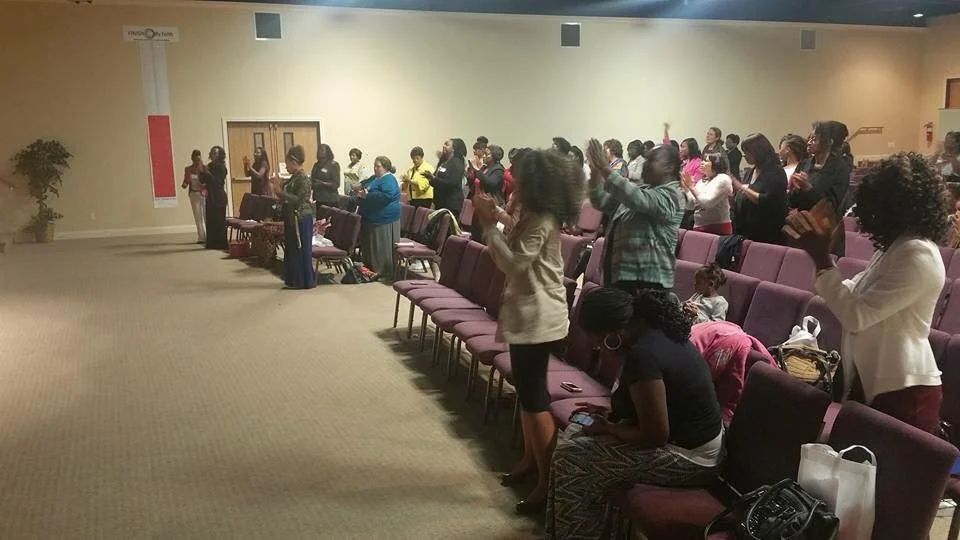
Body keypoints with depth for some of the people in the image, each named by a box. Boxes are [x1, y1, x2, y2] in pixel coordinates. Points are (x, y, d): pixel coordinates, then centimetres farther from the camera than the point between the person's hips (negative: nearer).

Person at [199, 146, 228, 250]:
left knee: (219, 221, -5)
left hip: (219, 198, -7)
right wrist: (202, 172, -5)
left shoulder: (221, 167, -7)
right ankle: (212, 244, 13)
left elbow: (217, 182, -17)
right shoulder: (210, 166, 12)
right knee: (210, 221, 7)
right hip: (211, 197, 7)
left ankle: (221, 244, 0)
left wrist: (207, 172, -19)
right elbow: (202, 181, 12)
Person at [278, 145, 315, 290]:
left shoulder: (303, 179, -16)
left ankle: (306, 281, 7)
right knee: (291, 249, 13)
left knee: (302, 250, -2)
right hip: (292, 218, 9)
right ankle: (294, 280, 21)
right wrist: (279, 187, 8)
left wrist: (281, 192, -24)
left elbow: (299, 200, -23)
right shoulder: (294, 177, 11)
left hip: (301, 219, -9)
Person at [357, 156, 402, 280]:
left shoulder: (389, 179, -13)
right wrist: (360, 192, 4)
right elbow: (364, 185, 29)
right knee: (368, 246, 15)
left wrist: (367, 196, -23)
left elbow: (386, 195, -28)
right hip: (370, 219, 10)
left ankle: (386, 274, 0)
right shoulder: (374, 178, 17)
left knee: (383, 248, -6)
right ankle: (370, 269, 26)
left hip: (384, 220, -10)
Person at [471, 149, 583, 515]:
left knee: (534, 395, -6)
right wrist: (492, 221, 2)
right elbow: (511, 256, 11)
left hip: (539, 318, -11)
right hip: (528, 313, 11)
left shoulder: (542, 222, -19)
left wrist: (489, 225, -20)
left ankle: (548, 482, 2)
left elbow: (512, 263, -26)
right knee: (526, 389, 19)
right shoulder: (532, 216, 11)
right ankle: (530, 459, 33)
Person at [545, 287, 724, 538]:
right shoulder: (658, 330, 2)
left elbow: (655, 435, -25)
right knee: (576, 432, 13)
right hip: (692, 436, 10)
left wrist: (607, 428, -10)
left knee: (571, 457, -7)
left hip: (688, 456, -10)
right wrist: (611, 413, 10)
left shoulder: (643, 354, -28)